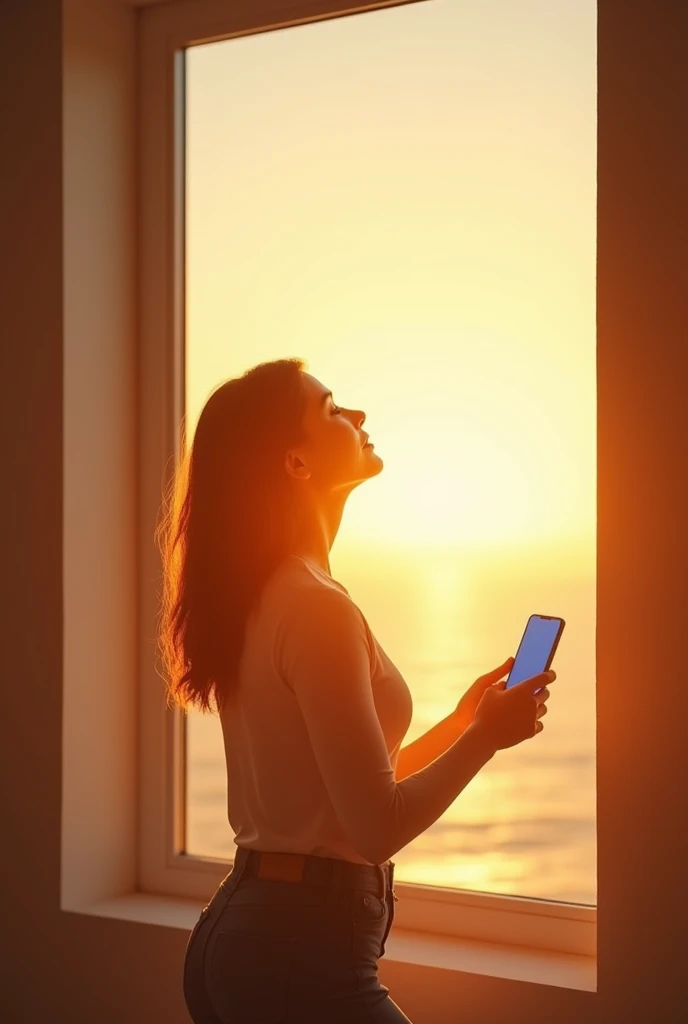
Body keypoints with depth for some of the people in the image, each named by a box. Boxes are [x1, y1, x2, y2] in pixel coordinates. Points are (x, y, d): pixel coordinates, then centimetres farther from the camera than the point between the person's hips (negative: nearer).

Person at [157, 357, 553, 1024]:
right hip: (304, 951, -9)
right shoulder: (317, 607, -18)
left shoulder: (260, 600, 11)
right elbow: (378, 828, -20)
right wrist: (486, 736, -7)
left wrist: (460, 721, 12)